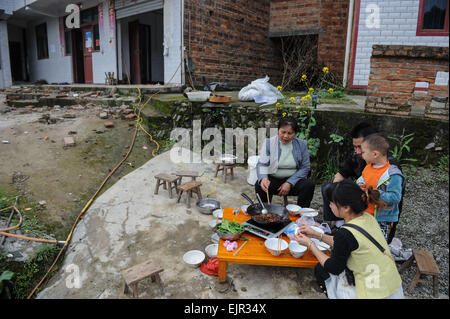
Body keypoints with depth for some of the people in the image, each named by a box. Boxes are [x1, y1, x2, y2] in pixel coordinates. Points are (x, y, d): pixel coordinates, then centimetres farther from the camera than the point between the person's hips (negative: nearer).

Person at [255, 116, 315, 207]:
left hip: (293, 180, 1)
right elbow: (262, 164, -12)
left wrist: (289, 183, -13)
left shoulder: (302, 144, 1)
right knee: (259, 185, -31)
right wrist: (263, 178, -35)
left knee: (309, 185, -26)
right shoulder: (269, 143, -3)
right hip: (273, 179, -1)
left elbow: (305, 167, 0)